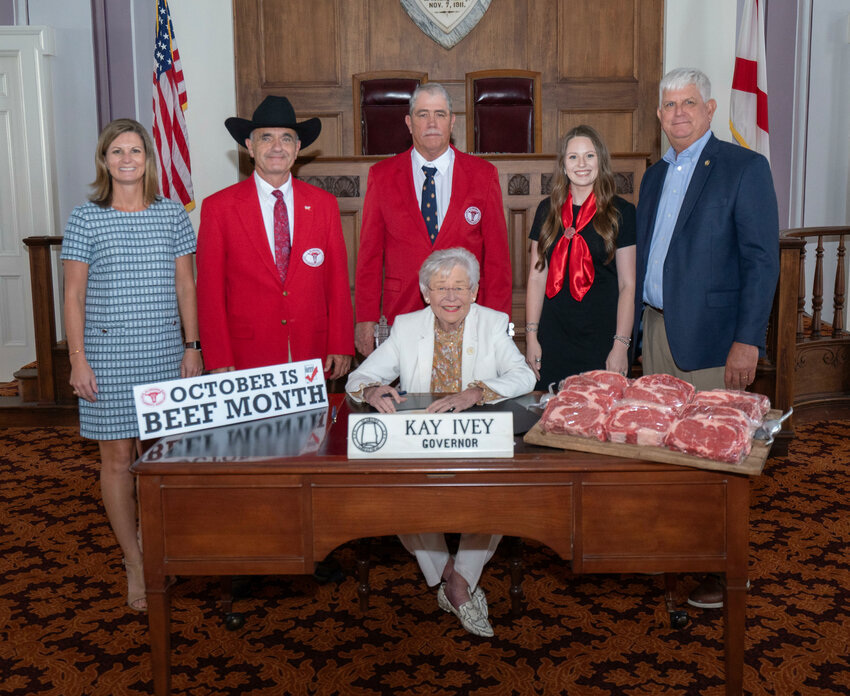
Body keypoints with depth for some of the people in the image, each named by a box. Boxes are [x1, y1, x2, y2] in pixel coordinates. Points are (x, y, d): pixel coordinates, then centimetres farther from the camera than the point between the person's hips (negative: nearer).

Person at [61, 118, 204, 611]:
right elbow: (74, 296, 0)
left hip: (165, 353, 2)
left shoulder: (173, 215, 5)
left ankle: (149, 541, 28)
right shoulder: (86, 219, 0)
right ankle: (136, 566, 15)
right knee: (118, 458, 3)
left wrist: (193, 347, 4)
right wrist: (78, 359, -5)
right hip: (107, 356, -1)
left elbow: (185, 285, 8)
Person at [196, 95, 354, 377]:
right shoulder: (218, 207, -1)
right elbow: (210, 290, -2)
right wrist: (219, 361, -7)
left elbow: (337, 280, 7)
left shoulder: (324, 203, 6)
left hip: (313, 356, 2)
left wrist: (341, 347, 1)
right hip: (248, 359, -2)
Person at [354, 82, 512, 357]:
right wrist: (366, 320, -1)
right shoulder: (382, 175, 5)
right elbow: (370, 253, 5)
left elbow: (496, 254, 3)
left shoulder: (483, 174, 4)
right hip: (402, 312, 0)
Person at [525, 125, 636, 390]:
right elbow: (537, 276, 10)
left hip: (602, 339, -2)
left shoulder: (621, 213, 0)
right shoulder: (547, 210, 9)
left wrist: (621, 345, -8)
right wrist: (531, 336, 4)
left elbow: (628, 285, -2)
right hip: (553, 341, 2)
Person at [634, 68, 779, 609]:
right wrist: (633, 322, 12)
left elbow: (761, 259, -11)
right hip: (657, 330, 7)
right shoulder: (655, 176, 16)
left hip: (710, 336, -6)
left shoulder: (744, 168, -5)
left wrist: (747, 340, -17)